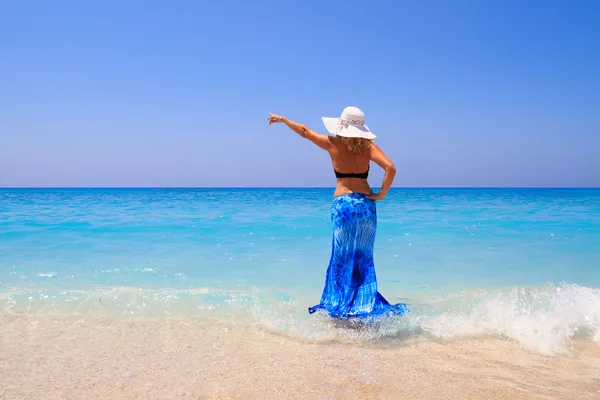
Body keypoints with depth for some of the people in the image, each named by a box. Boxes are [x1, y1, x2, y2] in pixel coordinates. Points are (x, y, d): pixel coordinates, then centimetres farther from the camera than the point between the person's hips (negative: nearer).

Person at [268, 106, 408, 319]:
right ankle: (364, 304, 15)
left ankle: (341, 305, 10)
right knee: (363, 258, 11)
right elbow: (390, 168, -11)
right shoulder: (368, 146, 3)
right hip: (366, 204, 2)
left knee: (342, 257, 7)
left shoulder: (332, 144, 2)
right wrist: (381, 195, -2)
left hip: (342, 204, -2)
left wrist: (281, 119, 28)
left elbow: (303, 130, 14)